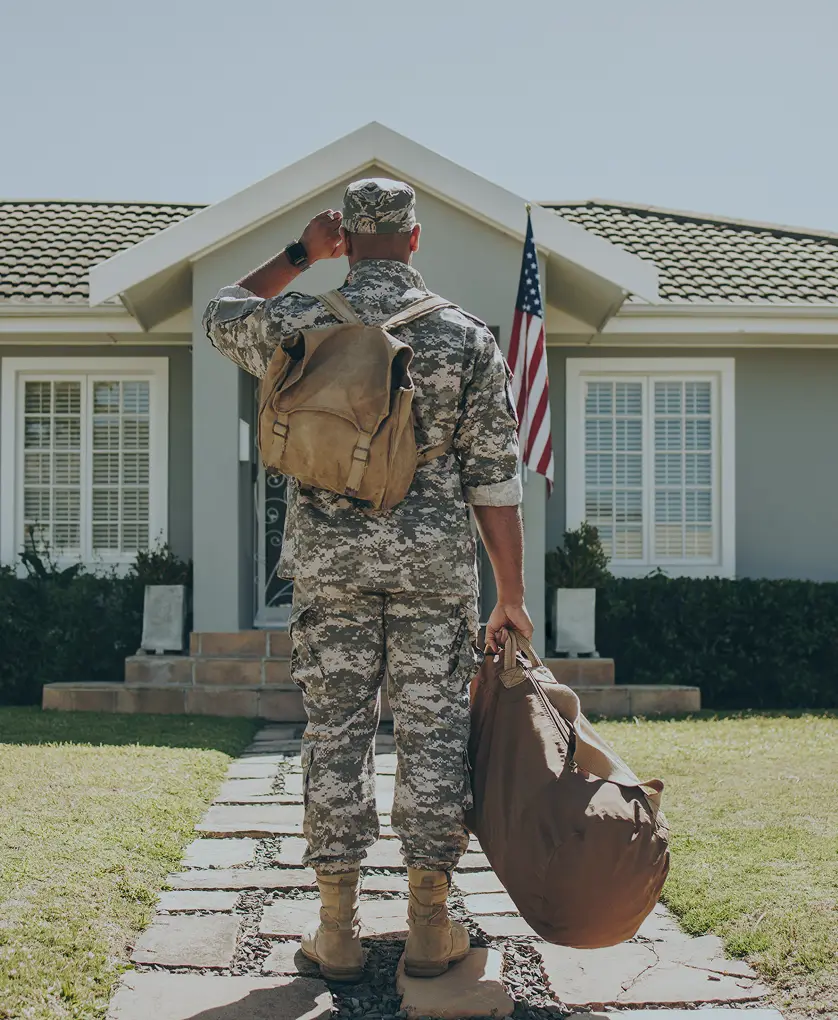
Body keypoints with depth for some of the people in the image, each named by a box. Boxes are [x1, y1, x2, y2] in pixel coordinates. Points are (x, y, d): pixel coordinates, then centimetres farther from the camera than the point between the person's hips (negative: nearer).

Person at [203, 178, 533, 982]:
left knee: (335, 731, 7)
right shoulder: (468, 338, -1)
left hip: (330, 559, 1)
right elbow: (494, 479, -2)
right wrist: (511, 597, 3)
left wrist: (301, 253, 25)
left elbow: (222, 318, 24)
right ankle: (429, 927, 10)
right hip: (436, 561, 0)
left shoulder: (302, 323, -1)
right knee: (433, 733, 6)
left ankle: (338, 931, 11)